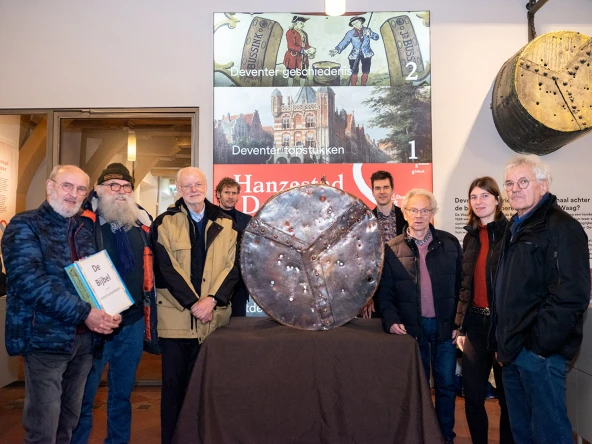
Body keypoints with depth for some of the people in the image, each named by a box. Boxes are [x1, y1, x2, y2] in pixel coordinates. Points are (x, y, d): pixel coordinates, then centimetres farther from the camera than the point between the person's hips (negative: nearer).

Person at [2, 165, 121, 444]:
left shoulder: (87, 227, 10)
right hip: (45, 339, -5)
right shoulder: (24, 226, -8)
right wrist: (84, 313, -24)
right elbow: (29, 281, -20)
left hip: (84, 338, 5)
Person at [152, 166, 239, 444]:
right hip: (176, 316, -1)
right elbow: (166, 268, -7)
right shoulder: (165, 222, 2)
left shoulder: (225, 223, 7)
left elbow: (233, 265, 1)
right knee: (174, 384, 7)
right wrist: (193, 303, -14)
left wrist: (212, 299, -12)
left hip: (214, 316, 2)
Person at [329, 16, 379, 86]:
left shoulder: (367, 30, 2)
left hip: (366, 55, 2)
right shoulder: (350, 33, -4)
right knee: (354, 73, -6)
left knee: (366, 72, 7)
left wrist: (369, 34, -23)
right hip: (354, 55, -2)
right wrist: (337, 50, -26)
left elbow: (376, 37, -3)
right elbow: (344, 42, -11)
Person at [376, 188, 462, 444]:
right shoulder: (392, 249, -3)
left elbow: (461, 286, 4)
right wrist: (391, 321, -15)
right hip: (411, 327, -1)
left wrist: (459, 323, -1)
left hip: (445, 326, 1)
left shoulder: (449, 243, 1)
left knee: (446, 384, 13)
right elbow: (385, 293, -2)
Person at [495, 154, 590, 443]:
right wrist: (505, 343, 16)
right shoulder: (515, 228, 16)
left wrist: (538, 344, -19)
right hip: (513, 351, 9)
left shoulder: (561, 227, -12)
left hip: (540, 352, -9)